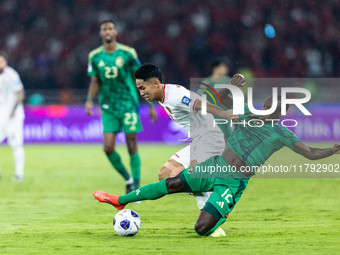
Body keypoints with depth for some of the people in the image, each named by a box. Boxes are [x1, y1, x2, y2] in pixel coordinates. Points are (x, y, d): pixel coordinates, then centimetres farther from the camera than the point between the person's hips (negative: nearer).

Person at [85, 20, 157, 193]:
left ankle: (136, 187, 6)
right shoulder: (95, 56, 2)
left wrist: (150, 105, 3)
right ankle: (127, 179, 15)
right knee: (108, 147, -7)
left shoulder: (127, 53, -4)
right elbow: (95, 82, 11)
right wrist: (90, 101, -7)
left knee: (132, 147, -3)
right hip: (108, 108, 2)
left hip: (128, 105, -2)